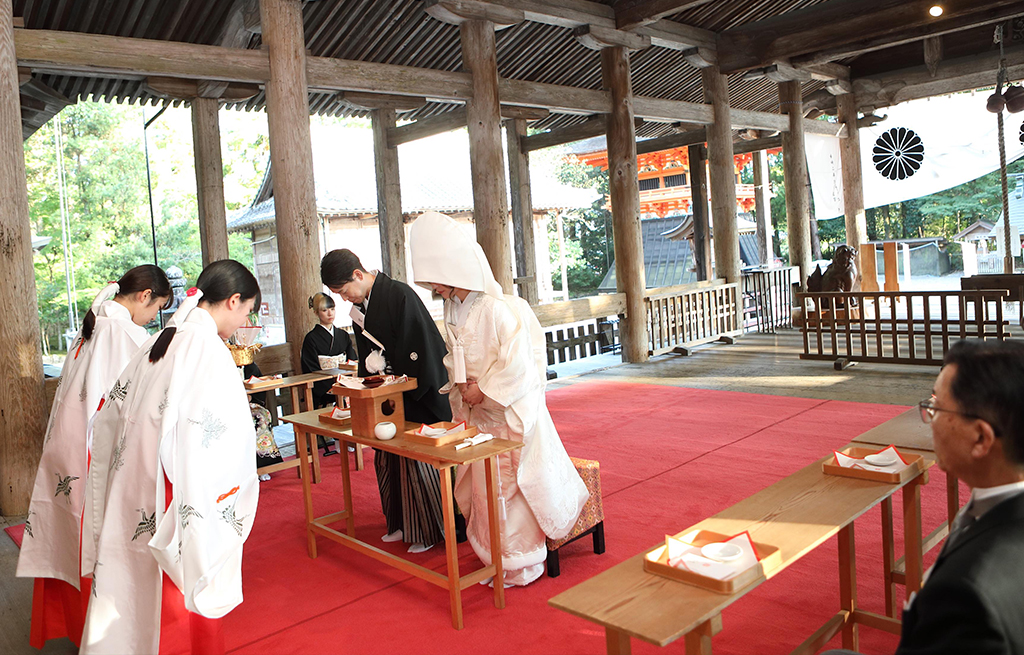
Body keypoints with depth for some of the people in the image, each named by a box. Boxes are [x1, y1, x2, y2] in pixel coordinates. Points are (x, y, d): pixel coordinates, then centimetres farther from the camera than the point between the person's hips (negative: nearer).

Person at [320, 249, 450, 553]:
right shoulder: (359, 307, 7)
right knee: (387, 459, 11)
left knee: (418, 459, -1)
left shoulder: (399, 295, -17)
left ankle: (431, 531, 13)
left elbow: (418, 349, -19)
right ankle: (403, 524, 27)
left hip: (415, 395, -8)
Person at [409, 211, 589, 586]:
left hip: (508, 411, -8)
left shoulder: (495, 308, -22)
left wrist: (483, 391, -16)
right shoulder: (453, 309, 4)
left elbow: (516, 359, -23)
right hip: (478, 414, 8)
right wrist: (462, 386, -2)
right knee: (483, 486, 14)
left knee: (508, 486, 2)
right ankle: (497, 559, 30)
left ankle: (521, 565, 20)